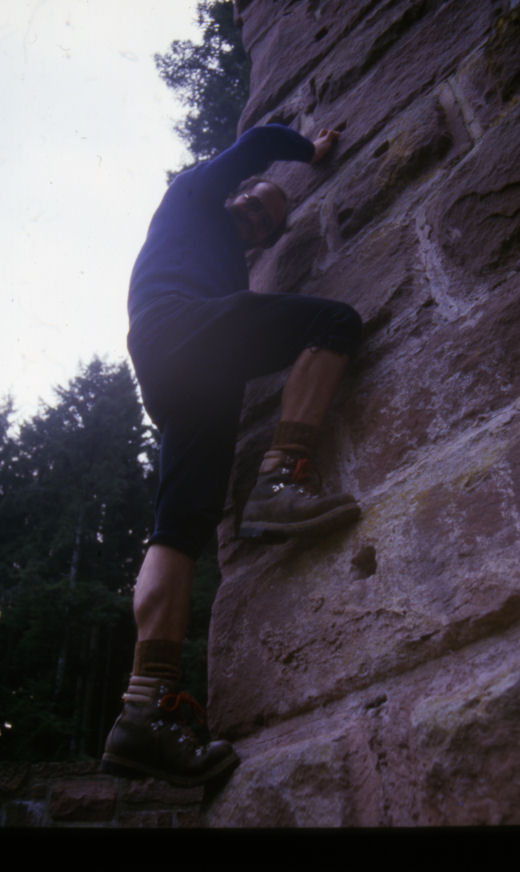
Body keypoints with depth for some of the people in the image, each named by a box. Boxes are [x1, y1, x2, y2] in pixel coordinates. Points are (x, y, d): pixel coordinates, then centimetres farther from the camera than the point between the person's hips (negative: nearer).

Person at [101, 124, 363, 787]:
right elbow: (260, 141, 18)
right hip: (173, 317, -7)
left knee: (184, 521, -9)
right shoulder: (194, 191, 26)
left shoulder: (229, 259, 43)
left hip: (170, 369, 8)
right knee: (335, 320, -14)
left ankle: (147, 712, -18)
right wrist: (311, 149, 35)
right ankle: (280, 480, -28)